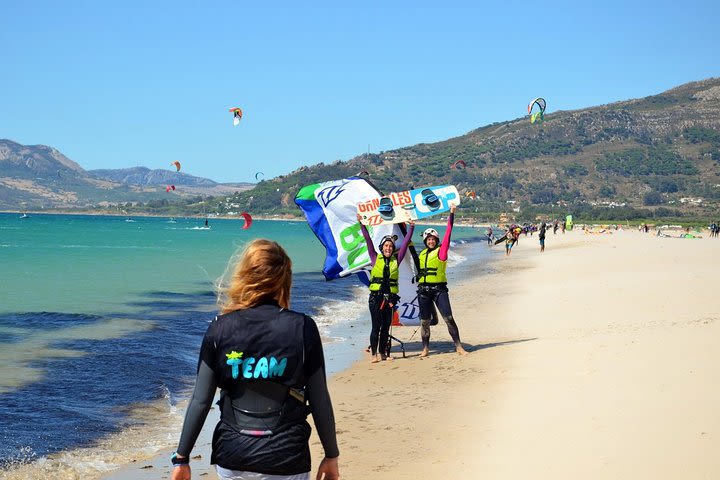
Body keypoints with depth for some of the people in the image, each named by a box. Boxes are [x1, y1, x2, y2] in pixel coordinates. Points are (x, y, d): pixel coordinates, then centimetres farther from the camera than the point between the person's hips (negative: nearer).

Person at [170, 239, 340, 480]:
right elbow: (319, 401, -5)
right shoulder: (303, 328, -7)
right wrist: (331, 456, 7)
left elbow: (200, 401, -4)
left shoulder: (219, 329, -4)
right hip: (286, 461, -2)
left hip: (231, 459, 2)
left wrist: (182, 458, 5)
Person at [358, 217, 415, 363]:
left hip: (390, 297, 2)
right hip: (375, 296, -2)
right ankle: (373, 354, -1)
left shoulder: (396, 260, 9)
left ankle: (382, 353, 15)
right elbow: (368, 240, 5)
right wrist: (361, 224, 3)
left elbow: (405, 243, 10)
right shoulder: (375, 258, 6)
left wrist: (411, 228, 7)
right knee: (376, 326, -6)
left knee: (386, 327, 6)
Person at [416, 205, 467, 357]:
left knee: (448, 318, -9)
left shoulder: (441, 251, 1)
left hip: (439, 289, -4)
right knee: (424, 321, 7)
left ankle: (458, 346, -5)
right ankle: (425, 349, 16)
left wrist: (451, 215, -6)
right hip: (424, 290, 4)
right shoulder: (422, 254, 14)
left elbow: (448, 234, -5)